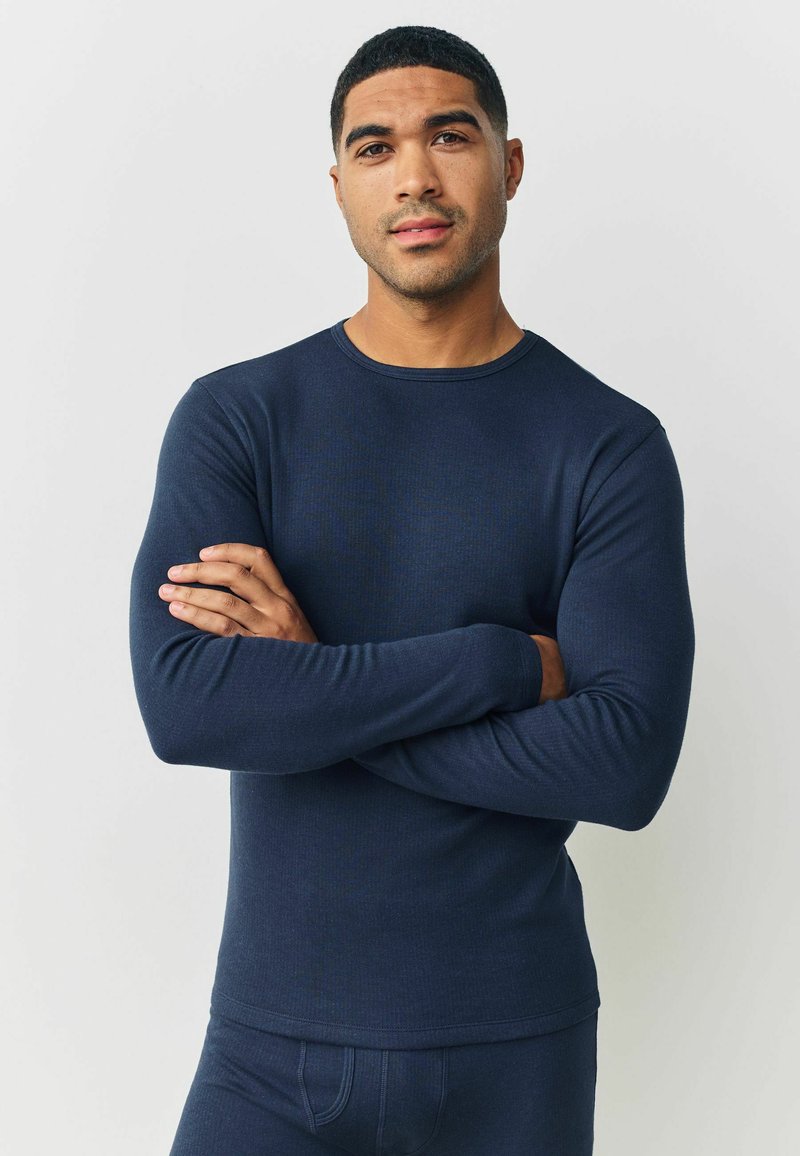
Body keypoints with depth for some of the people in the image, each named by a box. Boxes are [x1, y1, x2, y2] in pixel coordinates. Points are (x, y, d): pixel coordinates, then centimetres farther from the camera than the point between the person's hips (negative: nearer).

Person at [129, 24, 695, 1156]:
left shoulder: (611, 445, -5)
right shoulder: (235, 417, -3)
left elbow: (628, 764, -15)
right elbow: (181, 705, -17)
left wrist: (312, 680, -16)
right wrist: (506, 659, -18)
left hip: (516, 1042, 0)